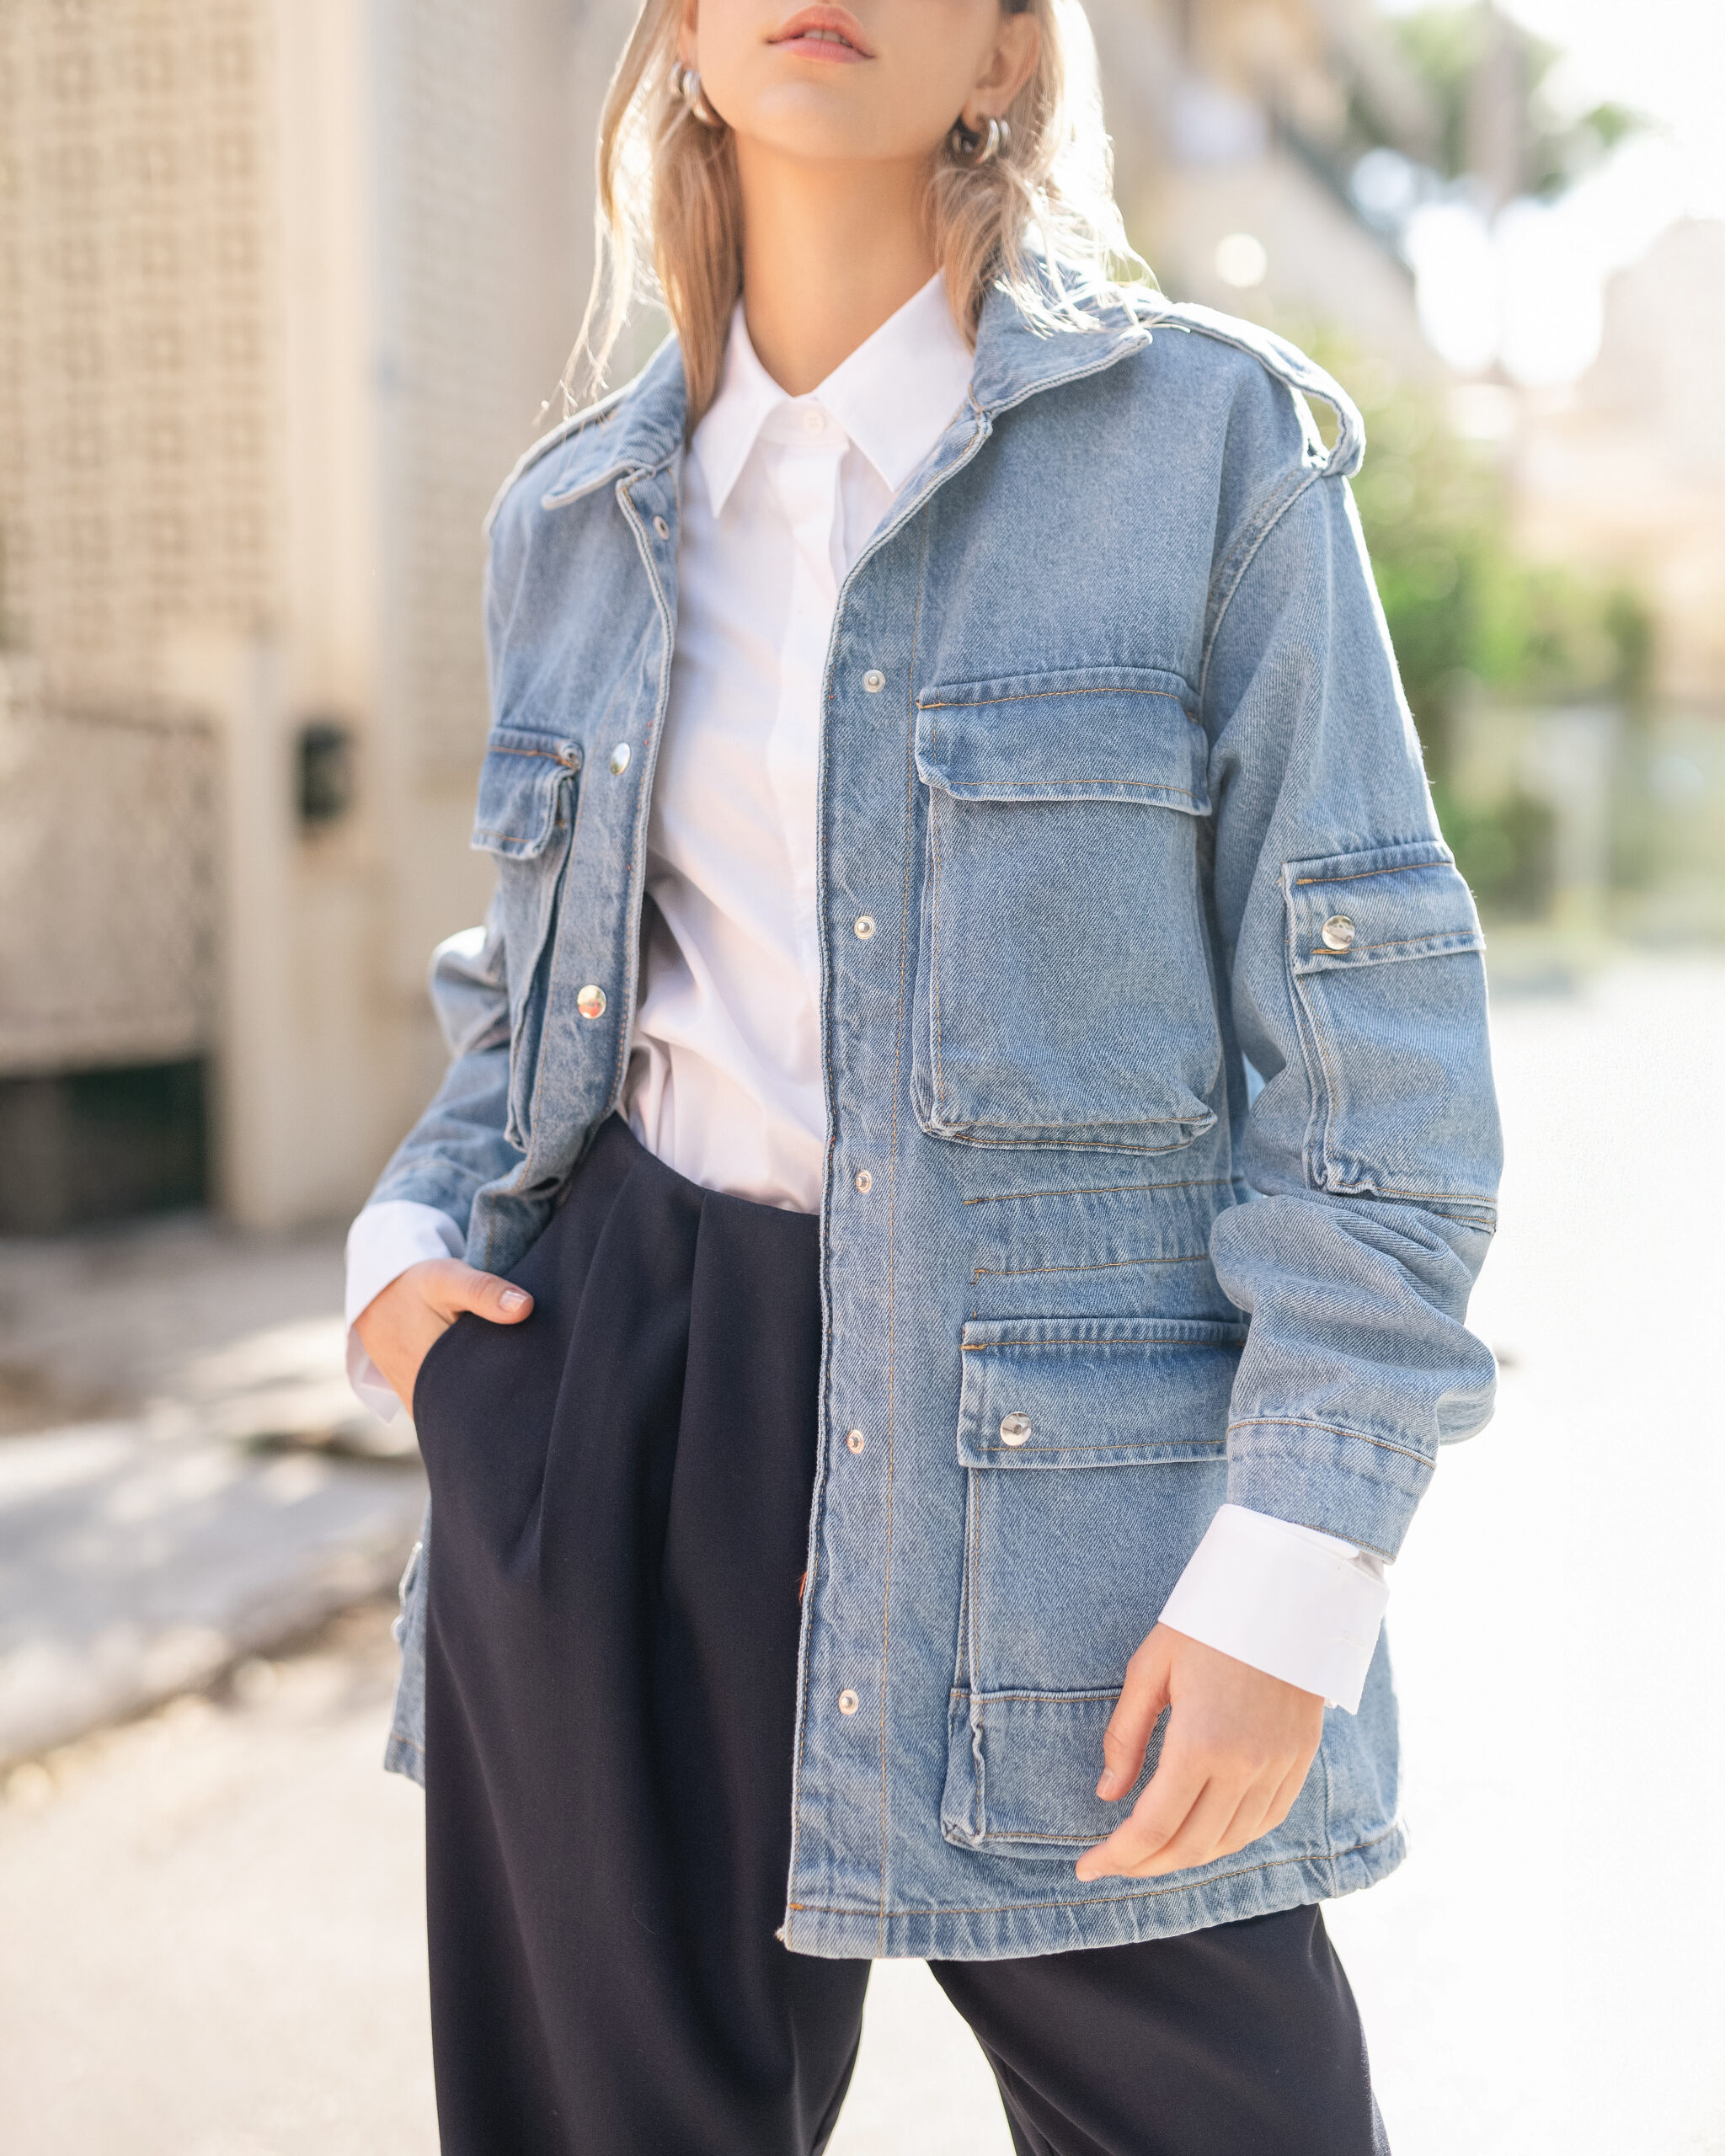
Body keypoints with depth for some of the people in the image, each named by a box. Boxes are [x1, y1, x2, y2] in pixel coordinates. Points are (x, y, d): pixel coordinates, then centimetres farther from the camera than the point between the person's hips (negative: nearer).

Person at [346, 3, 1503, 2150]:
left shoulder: (1209, 440, -4)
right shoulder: (576, 517, 10)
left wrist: (1298, 1557, -13)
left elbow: (1370, 1028, -7)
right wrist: (413, 1231, 3)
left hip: (1044, 1429, -3)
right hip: (606, 1401, 4)